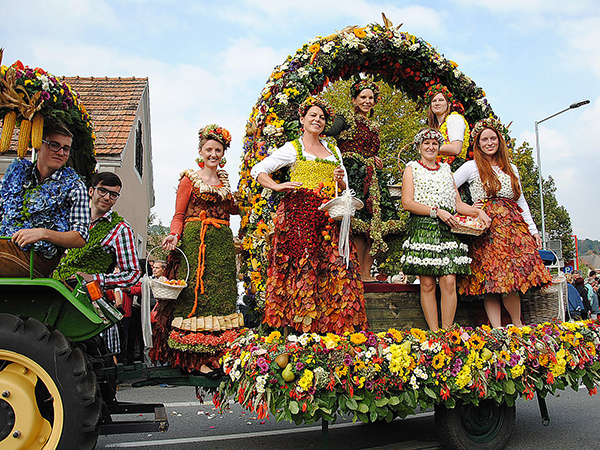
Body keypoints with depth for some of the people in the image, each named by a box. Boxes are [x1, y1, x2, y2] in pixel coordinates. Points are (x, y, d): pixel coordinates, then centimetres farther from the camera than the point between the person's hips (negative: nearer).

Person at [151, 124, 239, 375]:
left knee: (221, 296, 2)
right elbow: (179, 215, 1)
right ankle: (198, 360, -7)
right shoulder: (190, 179, 5)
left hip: (223, 242, 5)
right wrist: (174, 235, -16)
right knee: (197, 295, -9)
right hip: (195, 241, -5)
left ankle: (217, 354, 7)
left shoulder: (225, 180, 18)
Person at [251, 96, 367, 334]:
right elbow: (258, 170, 7)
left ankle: (334, 324, -2)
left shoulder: (333, 150, 22)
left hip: (328, 215, 4)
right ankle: (298, 324, -9)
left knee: (334, 265, -6)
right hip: (299, 212, -4)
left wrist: (340, 180, 1)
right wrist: (277, 187, -7)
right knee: (301, 263, -13)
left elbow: (344, 189, 23)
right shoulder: (292, 148, 10)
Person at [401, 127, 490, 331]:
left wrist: (478, 212, 4)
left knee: (449, 282, -9)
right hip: (423, 228, -3)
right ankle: (434, 333, 0)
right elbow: (407, 203, -3)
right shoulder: (412, 169, 10)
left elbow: (458, 204, 23)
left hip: (447, 230, 3)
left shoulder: (446, 170, 23)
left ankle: (447, 331, -2)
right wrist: (436, 211, -11)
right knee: (427, 284, -6)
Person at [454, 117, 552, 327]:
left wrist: (533, 229, 13)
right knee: (490, 278, -9)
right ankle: (497, 330, -5)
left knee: (513, 275, -7)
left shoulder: (511, 168, 18)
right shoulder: (471, 167, 5)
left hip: (513, 226, 4)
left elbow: (521, 201, 19)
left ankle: (517, 325, 5)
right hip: (486, 229, -3)